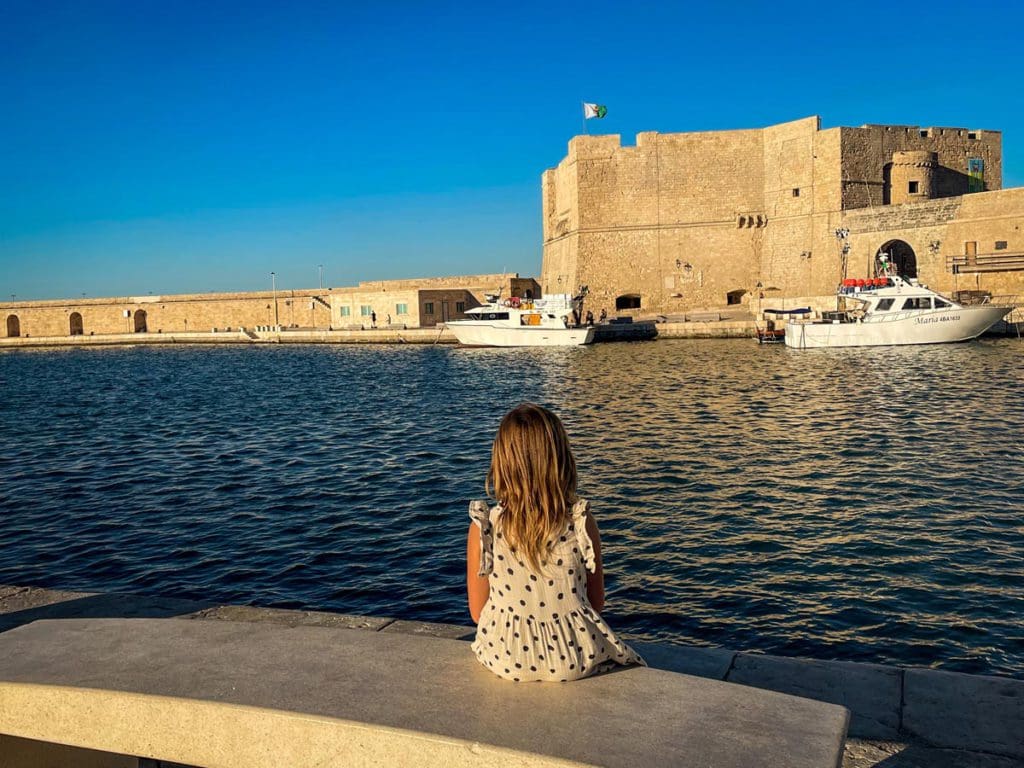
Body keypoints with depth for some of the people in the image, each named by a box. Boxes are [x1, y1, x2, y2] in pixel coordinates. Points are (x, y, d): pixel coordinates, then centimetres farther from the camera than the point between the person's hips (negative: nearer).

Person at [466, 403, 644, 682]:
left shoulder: (484, 528, -15)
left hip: (506, 662, 1)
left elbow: (478, 611, -4)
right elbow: (596, 603, -3)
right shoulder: (581, 522, -15)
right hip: (574, 662, -1)